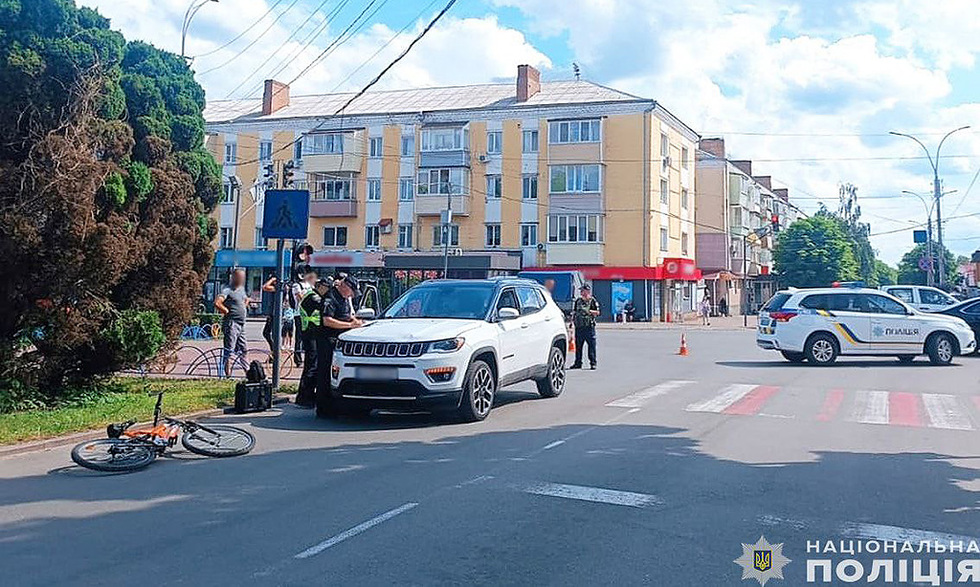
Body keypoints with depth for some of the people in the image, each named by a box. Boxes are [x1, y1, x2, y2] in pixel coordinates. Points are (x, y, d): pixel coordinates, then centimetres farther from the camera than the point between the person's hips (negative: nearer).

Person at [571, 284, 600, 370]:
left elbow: (597, 312, -7)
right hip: (579, 326, 5)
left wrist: (589, 311, -24)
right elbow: (574, 312, 23)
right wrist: (572, 321, 13)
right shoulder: (578, 301, 15)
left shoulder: (593, 301, 0)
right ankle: (578, 363, 17)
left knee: (591, 345, -6)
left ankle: (593, 363, -1)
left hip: (589, 327, -5)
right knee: (578, 345, 9)